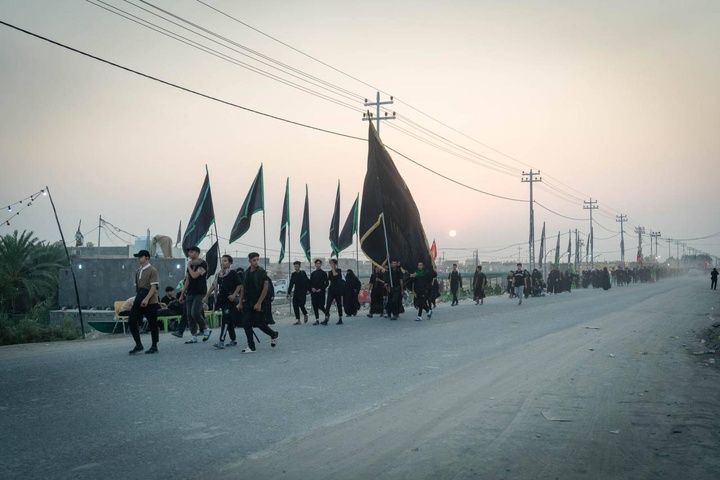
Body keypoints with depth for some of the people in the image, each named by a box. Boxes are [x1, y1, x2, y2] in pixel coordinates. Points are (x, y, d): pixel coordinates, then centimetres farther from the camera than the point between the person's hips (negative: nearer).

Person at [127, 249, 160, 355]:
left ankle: (154, 347, 13)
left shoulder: (152, 271, -8)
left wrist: (146, 299, -25)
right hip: (139, 301, 7)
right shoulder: (138, 272, 15)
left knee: (152, 324, 2)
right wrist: (136, 299, 16)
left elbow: (154, 287, -16)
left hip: (150, 302, -7)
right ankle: (138, 345, 4)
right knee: (132, 321, -4)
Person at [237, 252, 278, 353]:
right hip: (248, 302, 6)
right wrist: (240, 302, 10)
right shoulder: (247, 272, 9)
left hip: (257, 303, -5)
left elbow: (265, 288, -12)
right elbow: (243, 288, 15)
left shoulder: (261, 272, -7)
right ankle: (251, 347, 5)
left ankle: (274, 335, 26)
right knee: (246, 324, -1)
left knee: (260, 323, -2)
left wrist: (259, 303, -17)